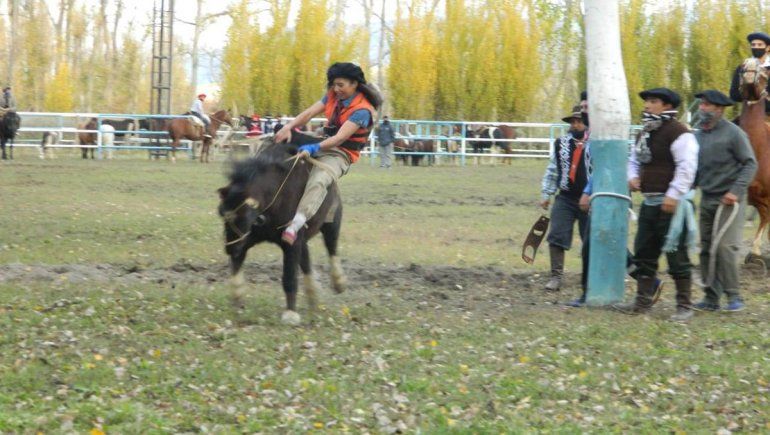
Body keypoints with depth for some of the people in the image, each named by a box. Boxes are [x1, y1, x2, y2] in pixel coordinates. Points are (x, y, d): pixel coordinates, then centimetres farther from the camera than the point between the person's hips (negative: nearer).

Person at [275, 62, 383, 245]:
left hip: (340, 154, -9)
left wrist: (314, 148, -38)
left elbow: (340, 138, -26)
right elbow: (309, 113, -3)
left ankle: (295, 225, -52)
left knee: (318, 182, -36)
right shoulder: (333, 97, 5)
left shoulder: (362, 110, -18)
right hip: (324, 144, 9)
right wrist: (288, 127, -21)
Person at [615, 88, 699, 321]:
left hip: (672, 204, -9)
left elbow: (687, 167, -20)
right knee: (643, 253, 12)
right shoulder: (645, 134, 16)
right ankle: (643, 301, 20)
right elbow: (634, 159, 29)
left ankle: (684, 306, 1)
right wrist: (632, 176, 7)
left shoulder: (679, 133, -13)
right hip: (649, 203, 9)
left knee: (676, 256, -5)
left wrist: (674, 195, -24)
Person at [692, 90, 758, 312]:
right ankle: (711, 298, 13)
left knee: (725, 246, -13)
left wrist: (736, 191, -19)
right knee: (706, 249, 6)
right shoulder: (698, 135, 11)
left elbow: (750, 164, -10)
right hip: (707, 199, 7)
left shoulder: (733, 133, -9)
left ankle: (733, 296, -5)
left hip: (729, 200, -7)